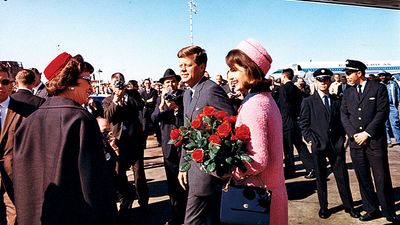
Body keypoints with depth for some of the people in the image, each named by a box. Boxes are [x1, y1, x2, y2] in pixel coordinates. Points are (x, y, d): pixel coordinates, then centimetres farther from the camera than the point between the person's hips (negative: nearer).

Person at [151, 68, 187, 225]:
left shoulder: (184, 96, -3)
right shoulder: (161, 98, 9)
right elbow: (154, 118, -3)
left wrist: (176, 107, -21)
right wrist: (162, 104, -18)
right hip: (168, 145, 4)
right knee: (172, 182, 10)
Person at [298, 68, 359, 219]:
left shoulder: (337, 101, 10)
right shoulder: (308, 102, 0)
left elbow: (341, 121, 15)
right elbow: (303, 124, -1)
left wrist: (342, 138, 4)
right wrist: (311, 139, -9)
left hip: (337, 144, 2)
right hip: (318, 145, -2)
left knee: (342, 176, 7)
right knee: (321, 178, 9)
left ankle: (348, 206, 23)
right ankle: (323, 207, 22)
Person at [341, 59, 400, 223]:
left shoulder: (379, 88, -1)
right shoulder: (348, 93, 12)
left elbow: (383, 113, -8)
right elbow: (344, 115, 7)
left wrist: (367, 133, -13)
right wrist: (354, 134, -7)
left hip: (375, 141, -4)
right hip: (356, 142, 4)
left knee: (382, 179, 1)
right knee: (363, 179, 9)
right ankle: (371, 209, 22)